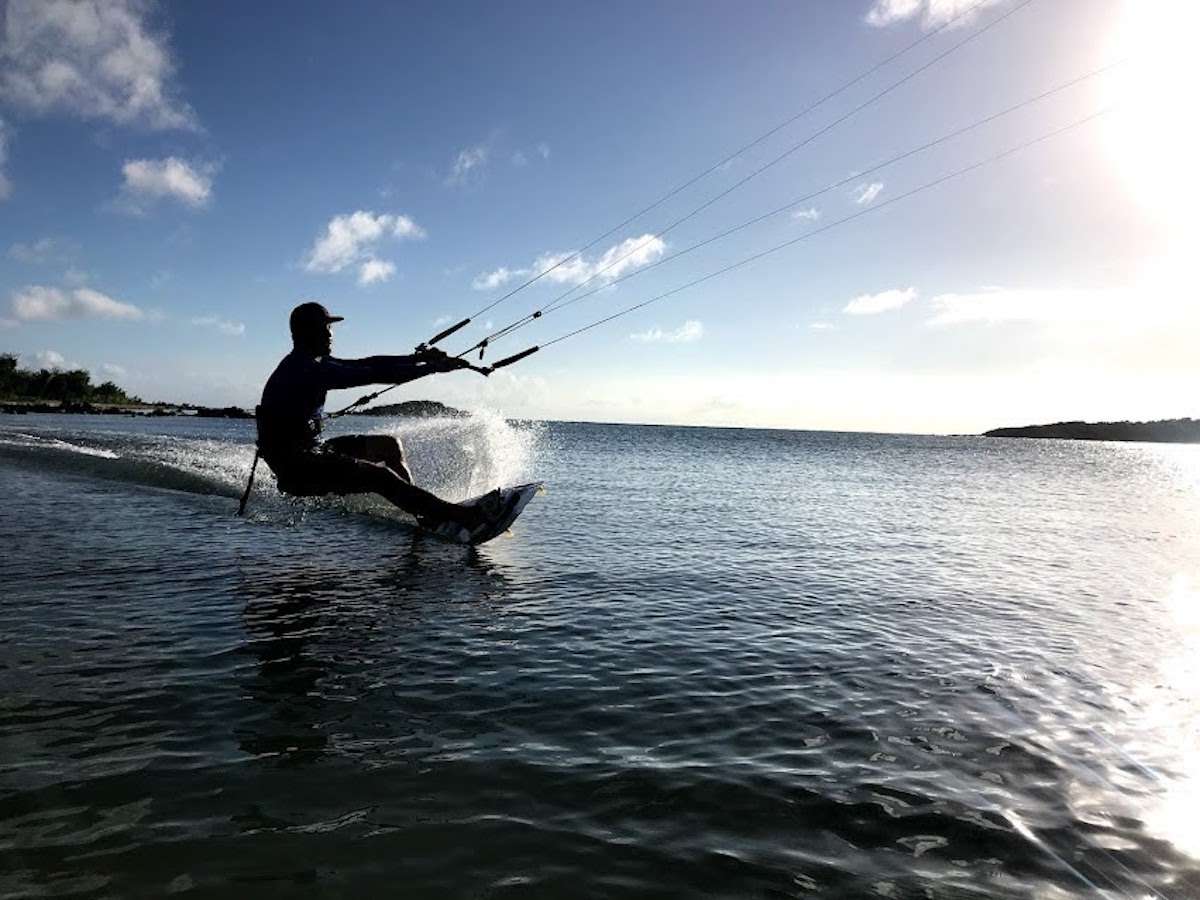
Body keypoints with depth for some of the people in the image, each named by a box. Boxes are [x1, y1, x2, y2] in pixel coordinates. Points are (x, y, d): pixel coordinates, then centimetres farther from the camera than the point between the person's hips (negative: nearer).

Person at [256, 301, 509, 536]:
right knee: (381, 476, -25)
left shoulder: (312, 363, 11)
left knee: (388, 444, 10)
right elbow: (372, 375, -23)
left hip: (312, 451, 11)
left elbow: (363, 365, 11)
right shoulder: (307, 369, -20)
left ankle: (427, 515, 6)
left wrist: (418, 358, 5)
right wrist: (433, 367, -19)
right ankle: (464, 516, -32)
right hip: (296, 470, -11)